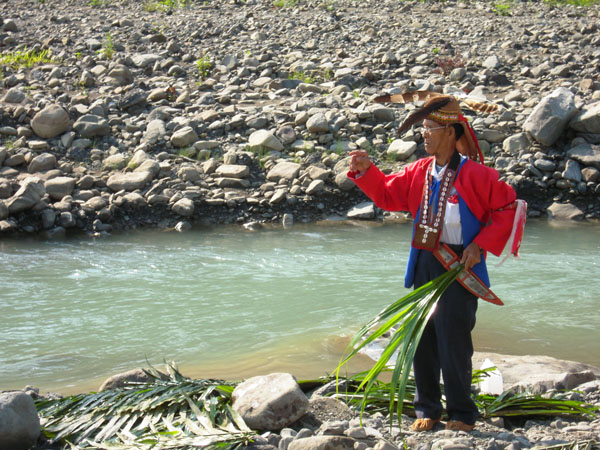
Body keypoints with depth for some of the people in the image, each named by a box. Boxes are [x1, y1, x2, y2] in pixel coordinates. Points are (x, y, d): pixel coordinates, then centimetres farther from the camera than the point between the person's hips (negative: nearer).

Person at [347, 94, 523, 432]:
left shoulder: (474, 174, -11)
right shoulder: (420, 172, 7)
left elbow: (507, 207, -7)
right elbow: (388, 194, 18)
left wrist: (480, 245, -11)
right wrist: (367, 171, 2)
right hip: (424, 265, 6)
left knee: (453, 341, -5)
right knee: (421, 338, 9)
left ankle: (462, 414, 10)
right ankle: (428, 410, 21)